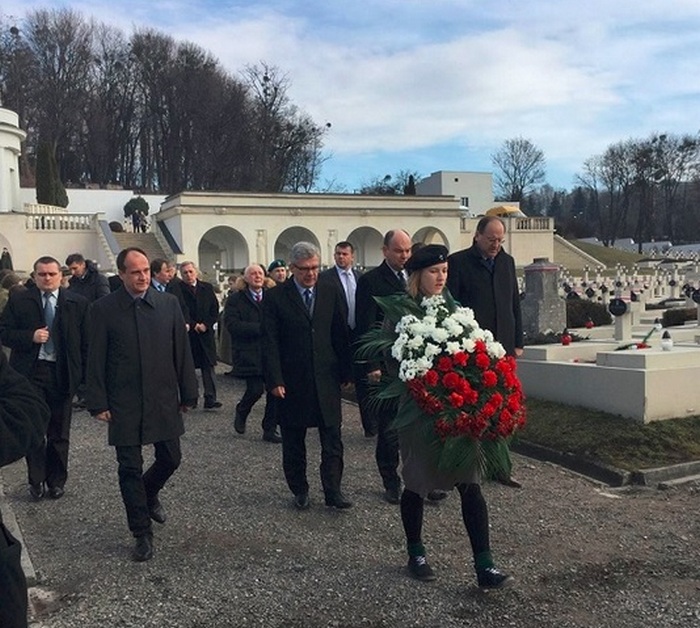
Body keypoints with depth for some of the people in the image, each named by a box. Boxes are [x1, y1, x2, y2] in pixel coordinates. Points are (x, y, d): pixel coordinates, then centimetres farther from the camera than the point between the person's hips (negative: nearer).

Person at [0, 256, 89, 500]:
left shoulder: (77, 303, 0)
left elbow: (85, 341, 1)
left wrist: (84, 374, -3)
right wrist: (30, 336, -17)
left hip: (62, 374, 0)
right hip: (29, 372, 0)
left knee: (59, 432, 10)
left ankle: (57, 480, 26)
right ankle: (36, 480, 21)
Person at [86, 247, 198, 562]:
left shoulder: (169, 303, 0)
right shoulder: (104, 309, -5)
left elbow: (182, 351, 3)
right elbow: (96, 359, -3)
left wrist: (188, 393, 4)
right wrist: (98, 403, -6)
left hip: (164, 399, 2)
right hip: (124, 404, -2)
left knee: (170, 458, 11)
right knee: (130, 468, 4)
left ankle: (149, 494, 44)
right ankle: (142, 533, 19)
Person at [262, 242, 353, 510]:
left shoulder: (330, 293, 5)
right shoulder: (275, 296, -4)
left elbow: (340, 335, 8)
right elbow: (269, 342, -7)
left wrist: (345, 372, 5)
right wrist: (275, 380, -12)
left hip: (326, 379, 2)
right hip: (292, 382, -2)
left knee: (333, 440, 2)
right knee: (293, 442, 10)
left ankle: (333, 491, 12)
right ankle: (299, 491, 24)